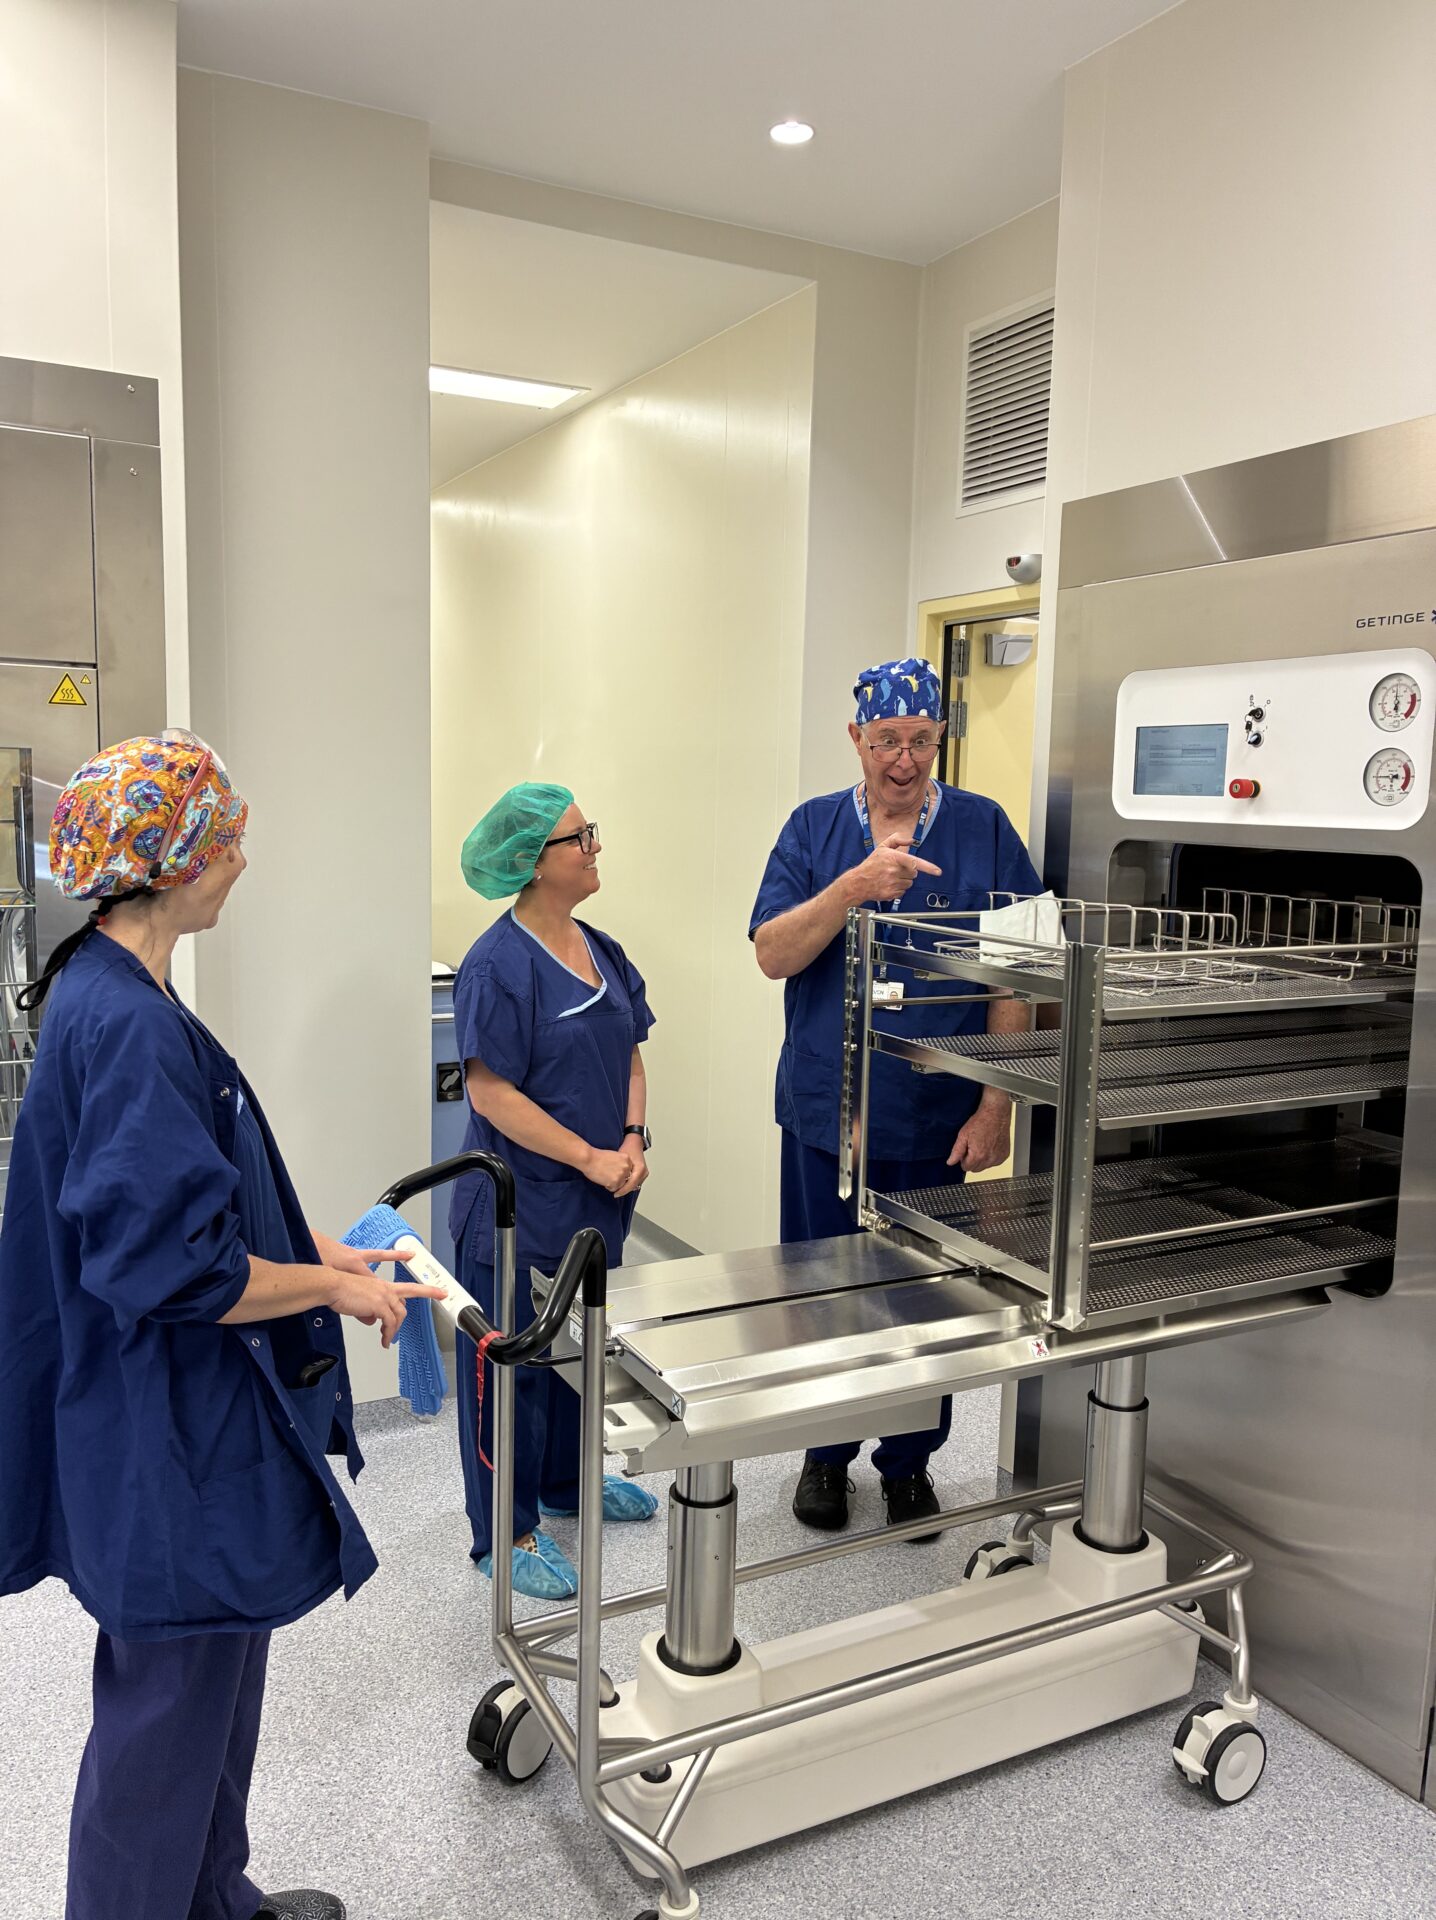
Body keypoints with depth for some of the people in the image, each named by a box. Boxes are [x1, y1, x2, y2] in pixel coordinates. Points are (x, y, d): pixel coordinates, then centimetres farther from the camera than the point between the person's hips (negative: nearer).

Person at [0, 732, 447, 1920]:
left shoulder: (105, 994, 5)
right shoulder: (127, 1023, -27)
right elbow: (166, 1267, -28)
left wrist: (306, 1245, 9)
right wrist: (331, 1288, -16)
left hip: (179, 1411, 10)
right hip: (170, 1432, -10)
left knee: (214, 1678, 25)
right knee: (172, 1703, 10)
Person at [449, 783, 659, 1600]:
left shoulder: (603, 951, 5)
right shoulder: (499, 965, -19)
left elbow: (629, 1056, 11)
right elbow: (491, 1090, -21)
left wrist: (634, 1137, -6)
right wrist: (588, 1157, -21)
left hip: (597, 1200, 8)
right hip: (519, 1206, -8)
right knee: (515, 1360, 6)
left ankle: (567, 1478, 44)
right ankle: (507, 1531, 23)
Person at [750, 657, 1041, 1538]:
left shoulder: (984, 829, -1)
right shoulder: (815, 827, 2)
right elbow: (773, 954, -8)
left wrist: (996, 1106, -7)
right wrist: (856, 886, -22)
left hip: (938, 1121, -1)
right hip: (826, 1113, 1)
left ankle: (909, 1463, 31)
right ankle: (827, 1453, 32)